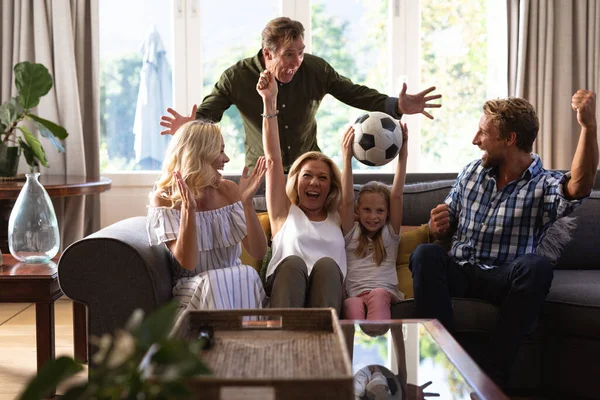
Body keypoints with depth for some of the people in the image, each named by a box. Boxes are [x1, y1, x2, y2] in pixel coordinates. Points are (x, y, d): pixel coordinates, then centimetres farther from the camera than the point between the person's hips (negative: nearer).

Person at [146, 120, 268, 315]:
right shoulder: (164, 199, -6)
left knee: (248, 275, -30)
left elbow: (258, 253, -5)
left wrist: (247, 201, -15)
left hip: (236, 284, 3)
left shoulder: (229, 190, 2)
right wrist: (188, 209, -27)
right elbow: (187, 262, -17)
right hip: (192, 288, -2)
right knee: (213, 282, -34)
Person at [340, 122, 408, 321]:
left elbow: (396, 195, 11)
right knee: (352, 306, -35)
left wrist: (403, 156, 1)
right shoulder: (352, 233, 21)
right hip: (354, 294, 1)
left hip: (385, 292, 0)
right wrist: (347, 159, -4)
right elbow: (347, 200, 7)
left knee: (377, 296, -37)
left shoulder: (389, 234, 22)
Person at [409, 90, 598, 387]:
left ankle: (492, 377, -27)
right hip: (459, 272, 3)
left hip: (503, 280, -3)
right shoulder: (472, 172, 11)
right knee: (425, 254, -29)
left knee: (536, 266, -36)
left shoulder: (543, 186, -4)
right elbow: (445, 228, 20)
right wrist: (438, 227, -6)